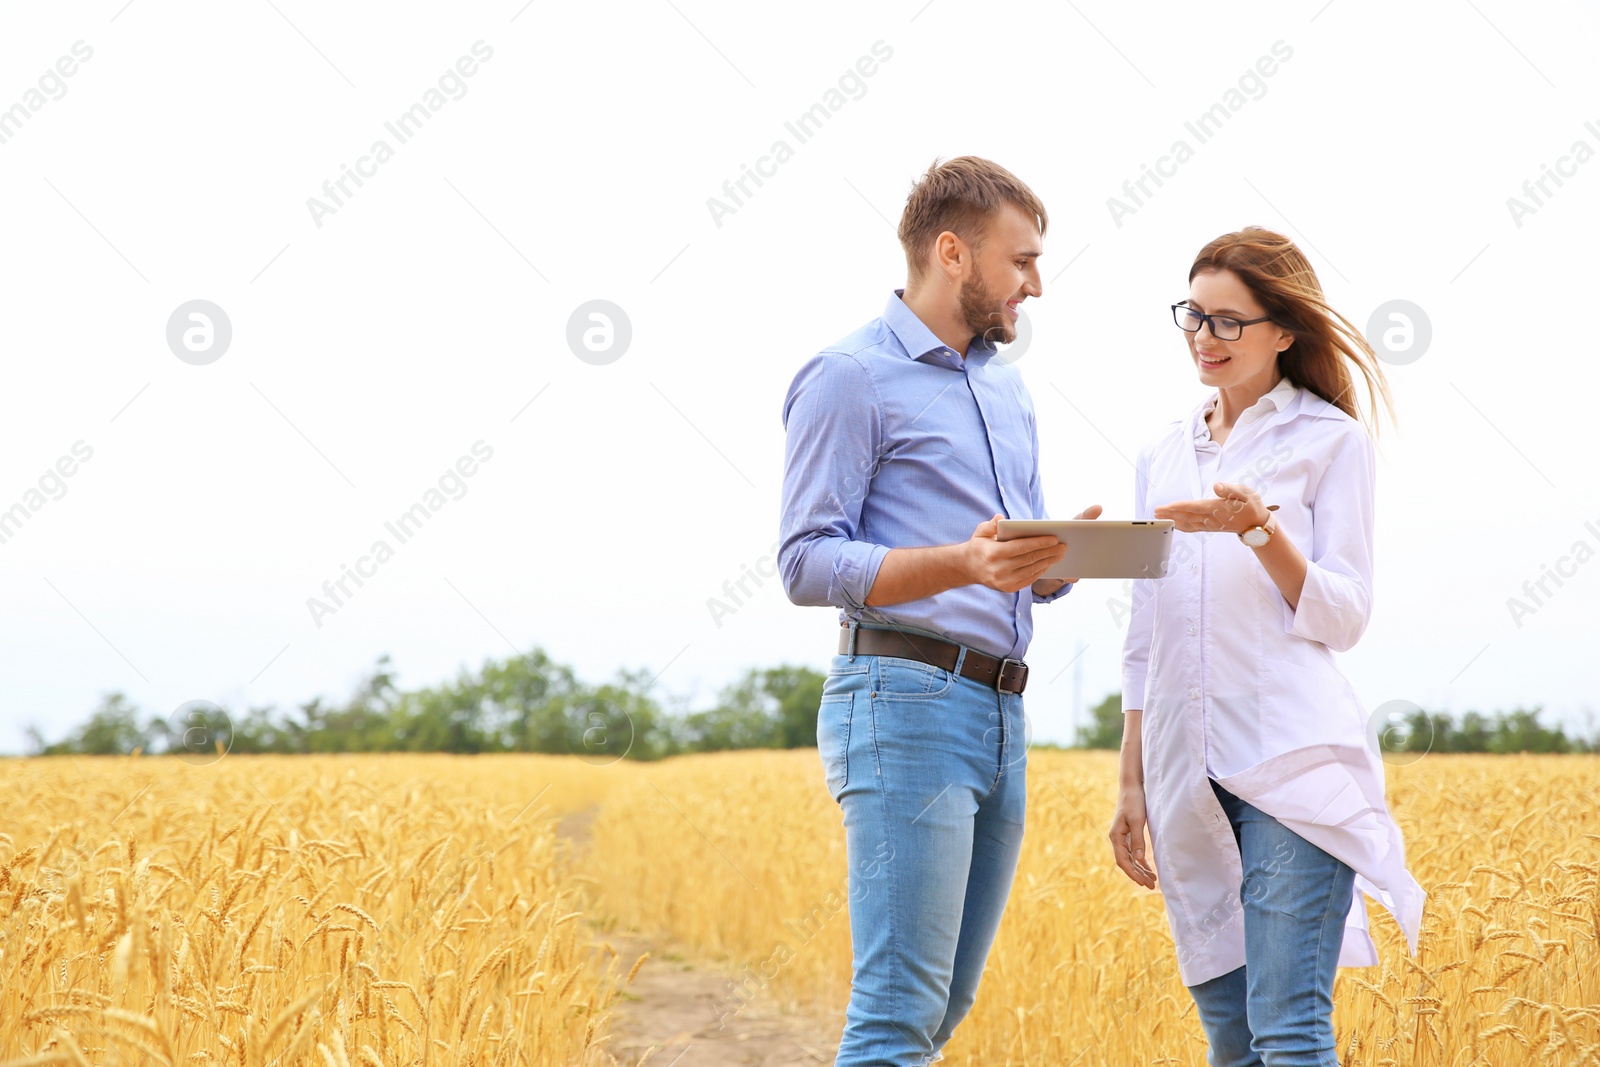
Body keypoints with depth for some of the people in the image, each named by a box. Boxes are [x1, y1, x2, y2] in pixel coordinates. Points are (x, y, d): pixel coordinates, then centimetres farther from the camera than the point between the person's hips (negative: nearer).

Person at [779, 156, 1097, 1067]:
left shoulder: (1007, 389, 21)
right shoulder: (850, 378, -5)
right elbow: (808, 563, -11)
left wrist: (1067, 555, -1)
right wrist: (960, 564, -23)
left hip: (1001, 717, 9)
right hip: (907, 696, -8)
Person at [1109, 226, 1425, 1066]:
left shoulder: (1330, 441, 2)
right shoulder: (1164, 457, 18)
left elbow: (1342, 619, -4)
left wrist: (1257, 529, -19)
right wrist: (1131, 784, 17)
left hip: (1291, 760, -5)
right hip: (1187, 769, 5)